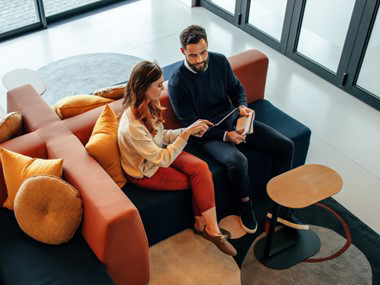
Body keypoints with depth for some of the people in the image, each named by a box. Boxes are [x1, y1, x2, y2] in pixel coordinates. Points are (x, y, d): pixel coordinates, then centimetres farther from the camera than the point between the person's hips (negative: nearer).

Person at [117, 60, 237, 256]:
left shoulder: (149, 105, -7)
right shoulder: (132, 126, -33)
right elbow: (163, 160, -29)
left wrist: (190, 130, -8)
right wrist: (187, 132, -30)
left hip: (159, 153, 7)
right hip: (145, 172, -7)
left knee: (201, 168, -16)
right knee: (201, 180, -11)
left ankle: (203, 224, -4)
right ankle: (210, 229, 9)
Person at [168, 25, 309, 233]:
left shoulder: (219, 61, -2)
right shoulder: (177, 83, -18)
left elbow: (236, 87, 14)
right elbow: (191, 126, -15)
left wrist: (242, 106, -9)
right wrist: (225, 136, -24)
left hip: (232, 120, 6)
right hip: (207, 134, -6)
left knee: (285, 146, -6)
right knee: (237, 162, -36)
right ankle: (246, 205, -3)